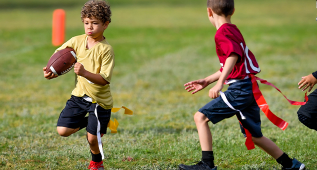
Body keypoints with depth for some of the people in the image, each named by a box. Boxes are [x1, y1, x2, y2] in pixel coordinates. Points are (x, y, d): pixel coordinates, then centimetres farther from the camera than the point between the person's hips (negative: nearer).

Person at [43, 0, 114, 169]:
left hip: (99, 99, -5)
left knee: (92, 138, -3)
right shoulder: (77, 41, -4)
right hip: (80, 94, 5)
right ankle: (87, 121, 24)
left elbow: (104, 79, -25)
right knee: (62, 130, -5)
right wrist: (50, 70, -12)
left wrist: (85, 73, -41)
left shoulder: (106, 49, -19)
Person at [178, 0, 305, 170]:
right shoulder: (234, 30, 19)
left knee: (200, 117, -7)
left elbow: (234, 55, -28)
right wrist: (207, 81, 30)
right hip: (250, 89, 9)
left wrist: (219, 84, -33)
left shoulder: (222, 33, -10)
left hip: (239, 90, -9)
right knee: (254, 136, 19)